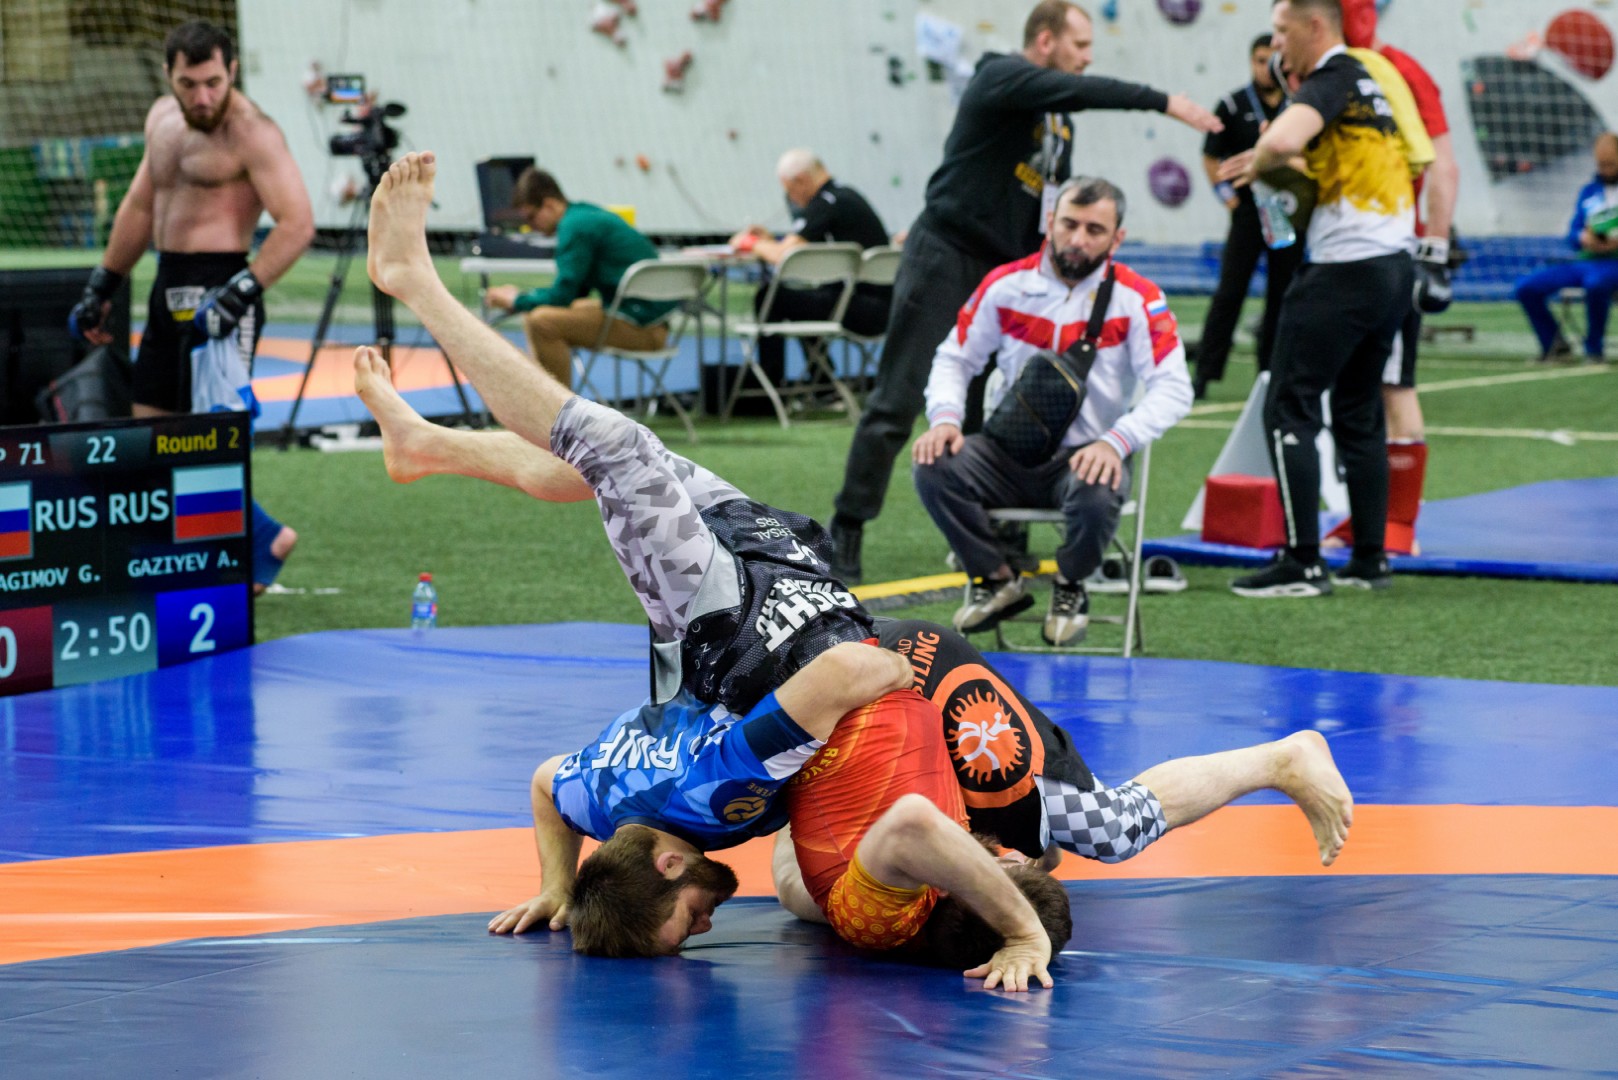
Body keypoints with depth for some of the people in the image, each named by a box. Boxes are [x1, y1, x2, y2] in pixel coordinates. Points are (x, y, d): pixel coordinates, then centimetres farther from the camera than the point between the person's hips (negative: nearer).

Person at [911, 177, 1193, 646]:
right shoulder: (1006, 285, 1)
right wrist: (944, 419, -11)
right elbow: (955, 358, 10)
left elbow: (1173, 388, -12)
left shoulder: (1136, 299, -6)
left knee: (1096, 498, -38)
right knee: (935, 468, -26)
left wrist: (1116, 441, -29)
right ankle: (998, 579, 0)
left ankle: (1070, 589, 0)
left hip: (1085, 454, -3)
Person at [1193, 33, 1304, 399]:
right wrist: (1227, 196, -4)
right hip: (1248, 211, -2)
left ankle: (1271, 372, 12)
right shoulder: (1233, 105, 2)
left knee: (1282, 293, 4)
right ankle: (1205, 372, -6)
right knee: (1230, 291, -8)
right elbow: (1211, 158, 6)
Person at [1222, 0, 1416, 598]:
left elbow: (1284, 138, -31)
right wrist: (1278, 170, 6)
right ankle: (1370, 559, 16)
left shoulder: (1332, 80, -12)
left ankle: (1302, 563, -7)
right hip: (1394, 267, 9)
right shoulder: (1366, 81, 17)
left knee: (1288, 409, -5)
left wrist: (1258, 163, -10)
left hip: (1344, 270, -9)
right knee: (1358, 414, 15)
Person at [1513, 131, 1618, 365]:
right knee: (1526, 288, -10)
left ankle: (1594, 349, -20)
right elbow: (1572, 235, 14)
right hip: (1583, 260, 6)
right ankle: (1554, 344, 4)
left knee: (1596, 283, -42)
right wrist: (1583, 238, -10)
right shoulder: (1588, 191, 20)